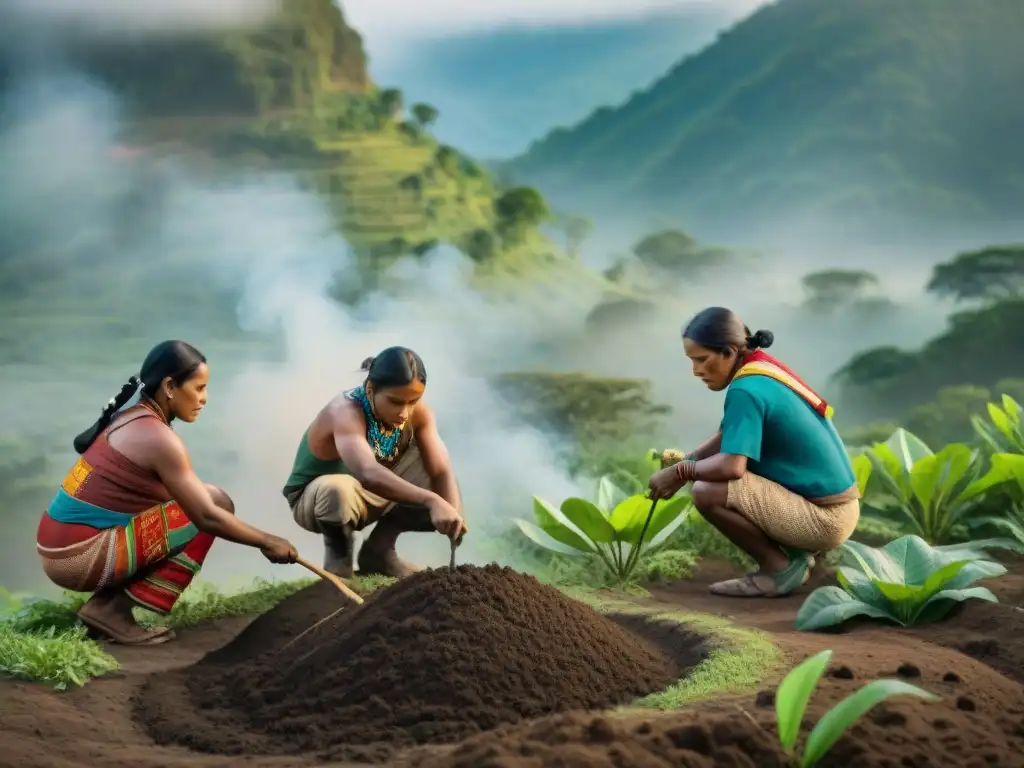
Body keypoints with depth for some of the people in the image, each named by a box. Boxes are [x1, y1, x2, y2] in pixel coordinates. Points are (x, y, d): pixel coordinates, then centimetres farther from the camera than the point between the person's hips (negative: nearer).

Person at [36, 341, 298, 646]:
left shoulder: (131, 419, 13)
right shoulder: (157, 437, -14)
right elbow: (207, 516, -17)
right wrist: (266, 542, -6)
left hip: (61, 548, 9)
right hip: (81, 556, -9)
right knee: (214, 503, -9)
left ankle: (107, 601, 7)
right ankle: (114, 610, -7)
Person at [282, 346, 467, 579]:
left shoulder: (417, 412, -17)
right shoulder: (346, 413, -35)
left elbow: (442, 472, -21)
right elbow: (368, 474, -53)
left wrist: (453, 516, -42)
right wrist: (431, 501, -64)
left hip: (369, 497, 6)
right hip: (315, 499, -6)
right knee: (339, 490, -40)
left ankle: (379, 549, 5)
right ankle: (338, 552, -7)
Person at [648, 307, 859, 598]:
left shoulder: (747, 389, -20)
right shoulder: (761, 369, 8)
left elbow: (731, 466, -28)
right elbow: (727, 438, 18)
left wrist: (680, 473, -11)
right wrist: (685, 461, 5)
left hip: (826, 518, -10)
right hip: (831, 503, 10)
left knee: (706, 492, -21)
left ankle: (779, 567, -4)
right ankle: (792, 553, 14)